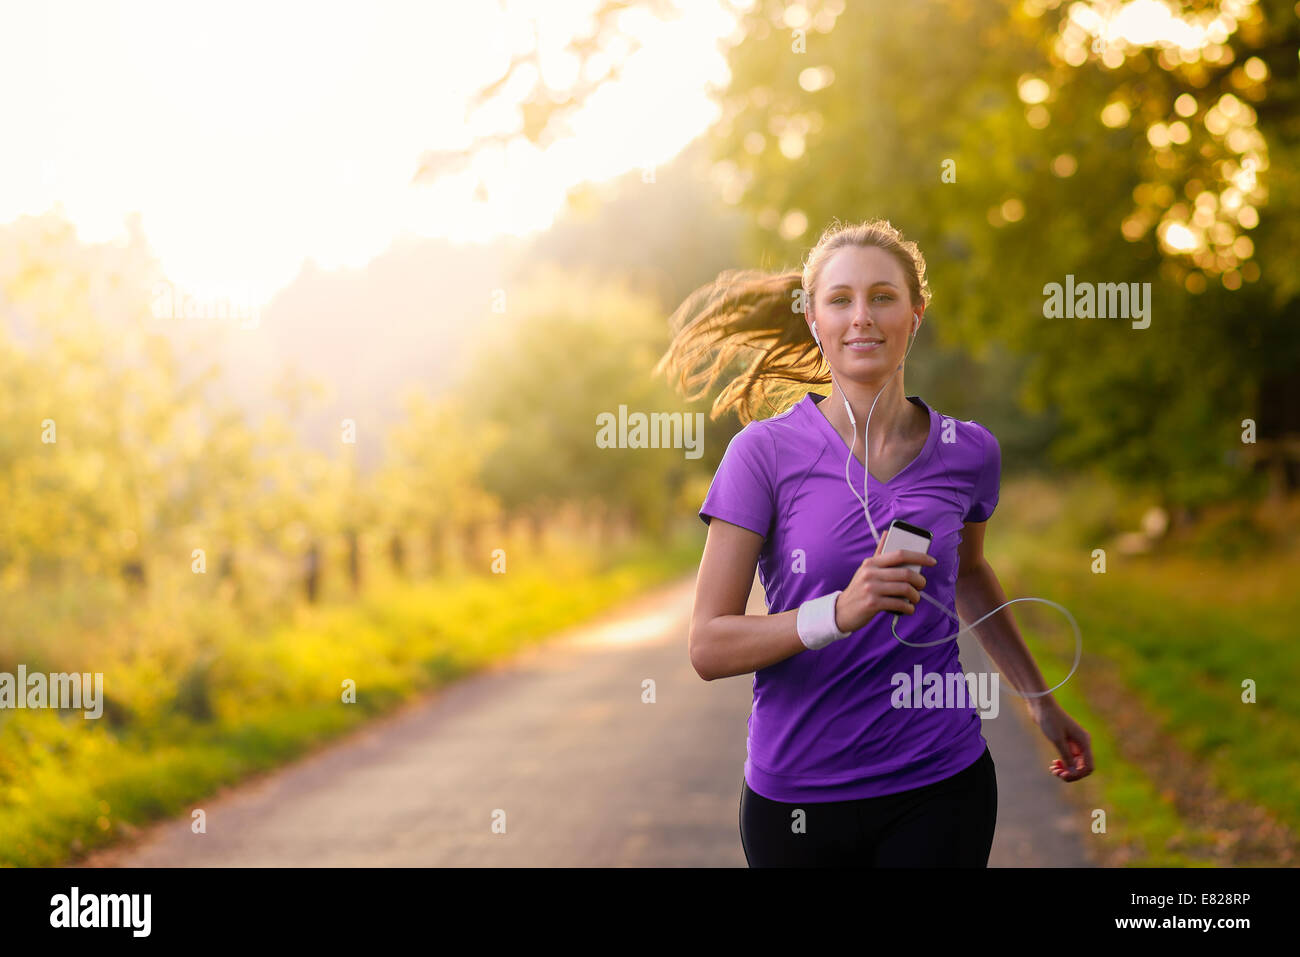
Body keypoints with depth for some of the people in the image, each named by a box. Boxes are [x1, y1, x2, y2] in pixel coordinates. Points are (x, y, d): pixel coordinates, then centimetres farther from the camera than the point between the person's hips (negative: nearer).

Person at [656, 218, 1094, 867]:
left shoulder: (969, 451, 2)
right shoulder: (766, 452, -8)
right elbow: (708, 647, -11)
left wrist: (1042, 701, 30)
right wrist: (839, 613, -25)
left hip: (940, 789, 2)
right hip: (797, 792, -1)